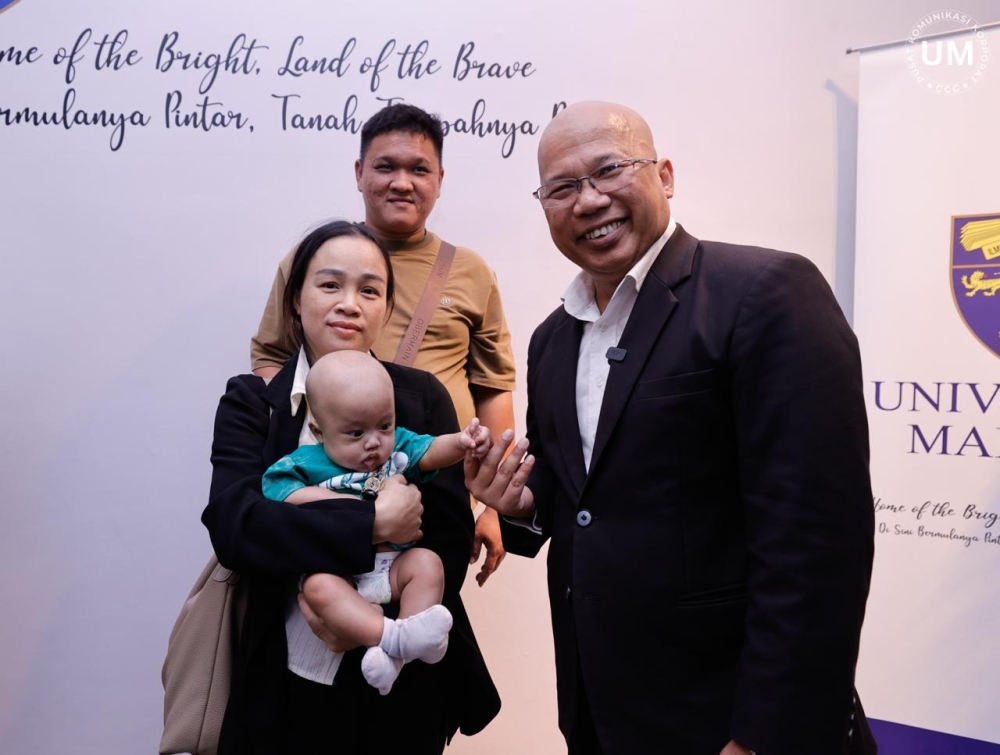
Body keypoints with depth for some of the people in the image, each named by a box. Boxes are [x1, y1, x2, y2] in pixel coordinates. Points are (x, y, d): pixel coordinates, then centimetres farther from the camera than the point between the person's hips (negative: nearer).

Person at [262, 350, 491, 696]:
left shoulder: (399, 446, 9)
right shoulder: (307, 462, 2)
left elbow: (431, 452, -6)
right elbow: (278, 488, -10)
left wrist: (460, 442, -29)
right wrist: (337, 503, -17)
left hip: (396, 564, 3)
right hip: (336, 572, -2)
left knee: (427, 562, -24)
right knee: (318, 586, -31)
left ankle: (397, 655, -29)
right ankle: (394, 635, -42)